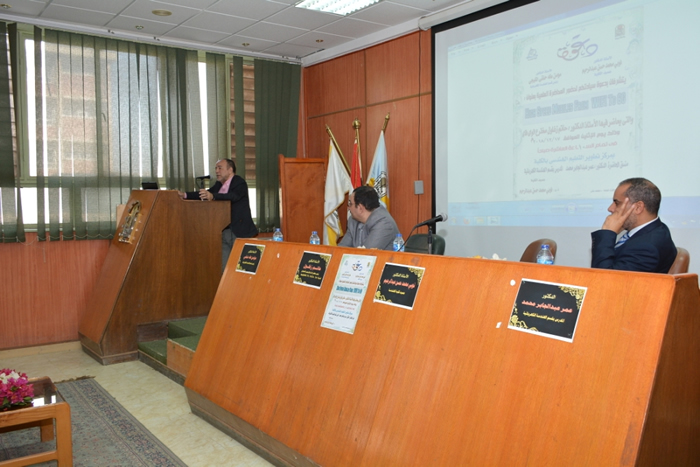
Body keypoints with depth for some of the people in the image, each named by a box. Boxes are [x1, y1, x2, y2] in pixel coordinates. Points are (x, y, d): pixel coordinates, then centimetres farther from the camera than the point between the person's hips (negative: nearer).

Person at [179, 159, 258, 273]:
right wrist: (184, 195, -1)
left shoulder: (239, 183, -9)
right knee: (223, 268, 8)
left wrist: (213, 196, -43)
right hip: (223, 231, 7)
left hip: (239, 232, -7)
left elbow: (233, 196, -28)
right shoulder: (219, 184, 16)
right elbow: (203, 194, 13)